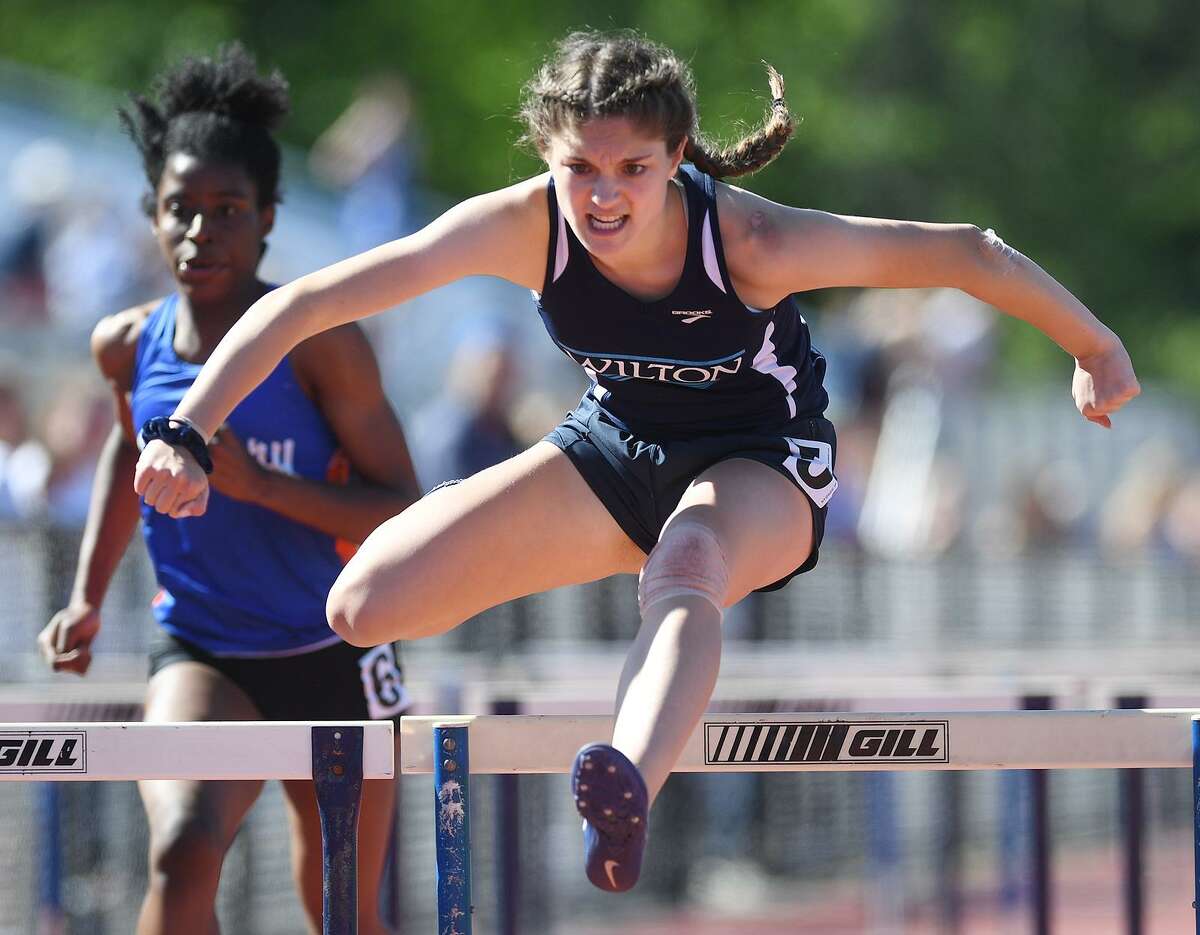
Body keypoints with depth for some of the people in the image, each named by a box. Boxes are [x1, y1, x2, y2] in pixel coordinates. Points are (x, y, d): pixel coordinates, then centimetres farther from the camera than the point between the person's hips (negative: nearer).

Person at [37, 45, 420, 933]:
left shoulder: (320, 342, -14)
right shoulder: (127, 346, -2)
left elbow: (406, 514, -15)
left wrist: (257, 484, -27)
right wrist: (88, 598, 13)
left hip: (332, 658, -1)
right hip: (200, 652, 1)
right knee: (183, 850, -29)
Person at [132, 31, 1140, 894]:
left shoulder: (751, 242, -31)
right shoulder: (524, 227, -26)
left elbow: (968, 252, -20)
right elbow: (302, 304, -26)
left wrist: (1096, 351, -8)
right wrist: (187, 435, -35)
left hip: (762, 465, -4)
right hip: (617, 449, 4)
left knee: (684, 570, -42)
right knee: (365, 605, -9)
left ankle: (631, 790, -68)